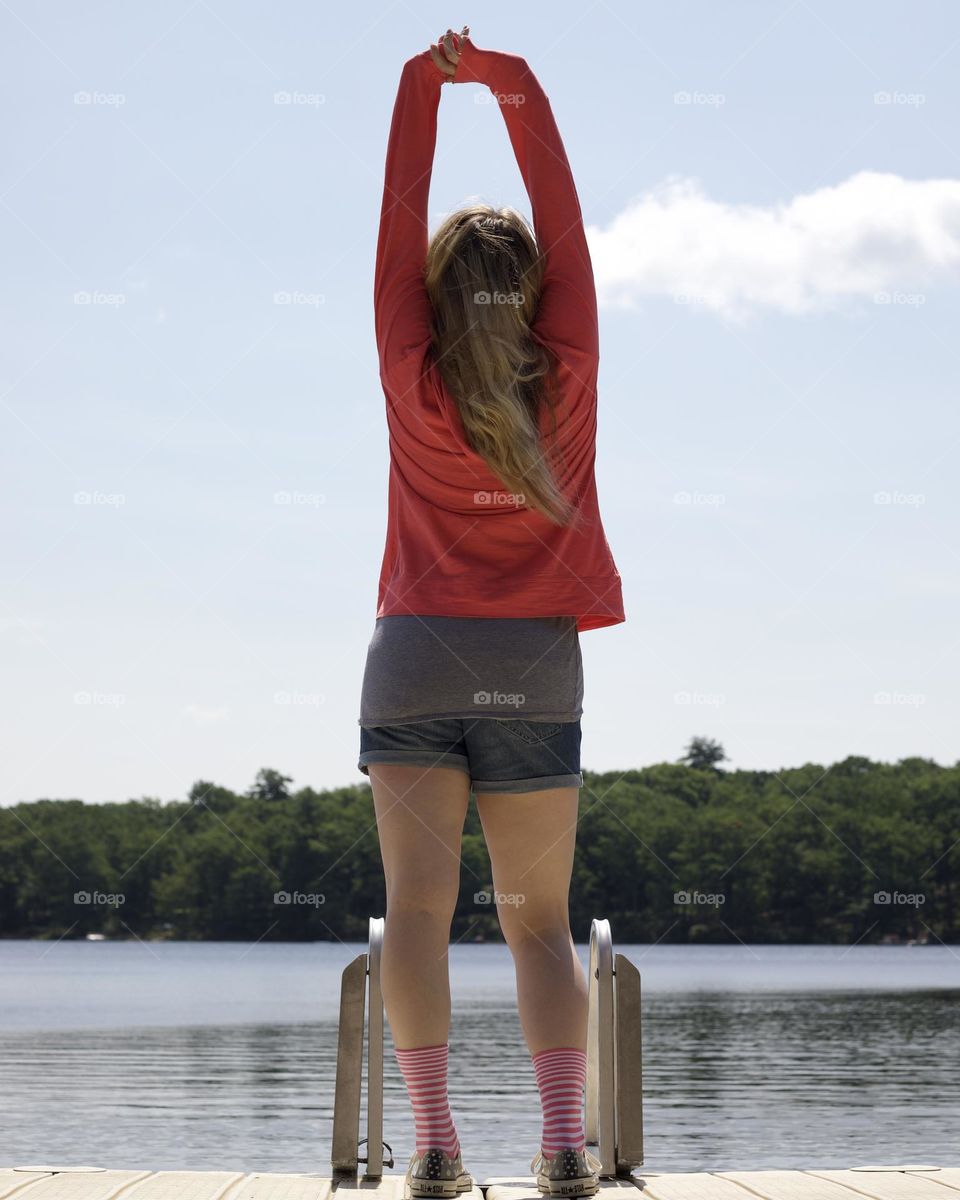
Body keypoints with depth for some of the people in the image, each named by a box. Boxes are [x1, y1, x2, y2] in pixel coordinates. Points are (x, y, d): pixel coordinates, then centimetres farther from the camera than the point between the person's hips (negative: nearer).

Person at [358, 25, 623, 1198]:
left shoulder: (414, 383, -2)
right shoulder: (566, 377, -1)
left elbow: (398, 225, 3)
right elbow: (565, 225, 5)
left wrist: (422, 87, 8)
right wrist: (516, 88, 10)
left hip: (418, 659, -1)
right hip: (536, 666, 1)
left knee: (417, 905, -4)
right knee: (539, 921, 3)